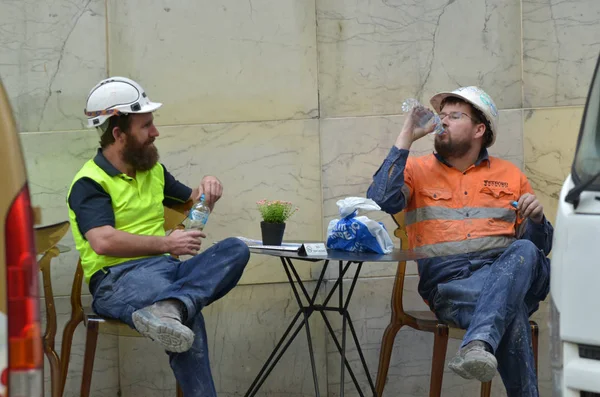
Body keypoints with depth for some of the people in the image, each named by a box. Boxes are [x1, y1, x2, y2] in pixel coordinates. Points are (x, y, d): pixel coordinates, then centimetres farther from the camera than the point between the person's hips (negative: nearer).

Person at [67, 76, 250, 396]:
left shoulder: (153, 170, 21)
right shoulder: (89, 183, -4)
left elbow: (192, 202, 37)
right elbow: (103, 241, -21)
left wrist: (208, 188, 13)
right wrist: (166, 243, -17)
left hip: (164, 268, 8)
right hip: (117, 280, -8)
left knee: (235, 249, -23)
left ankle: (169, 308, -46)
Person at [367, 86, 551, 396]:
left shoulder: (510, 176, 23)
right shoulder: (418, 170, 19)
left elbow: (541, 245, 20)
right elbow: (381, 201, -5)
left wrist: (536, 218, -4)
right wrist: (406, 138, 0)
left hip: (506, 274, 2)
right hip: (447, 281, -2)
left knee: (524, 252, -39)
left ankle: (477, 346, -56)